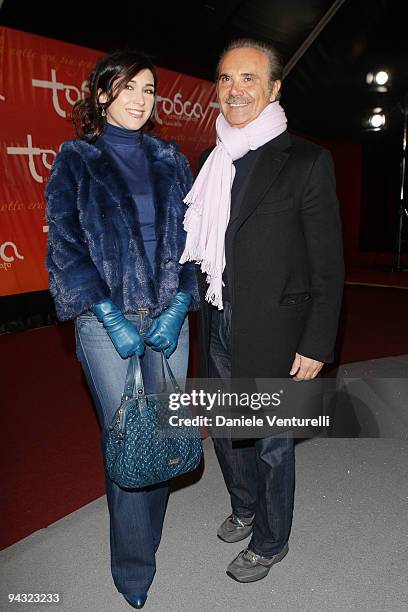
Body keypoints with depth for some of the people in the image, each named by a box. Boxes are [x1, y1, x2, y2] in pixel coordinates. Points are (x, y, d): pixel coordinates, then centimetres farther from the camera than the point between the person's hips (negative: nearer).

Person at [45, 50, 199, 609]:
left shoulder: (170, 161, 11)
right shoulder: (76, 160, 2)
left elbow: (190, 238, 8)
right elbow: (66, 246, -4)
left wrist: (178, 308, -6)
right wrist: (112, 320, -12)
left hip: (169, 317, 3)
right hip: (107, 321, -3)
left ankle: (150, 528, 33)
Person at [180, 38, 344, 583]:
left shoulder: (307, 161, -9)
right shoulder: (213, 163, 8)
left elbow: (328, 265, -10)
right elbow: (208, 250, 12)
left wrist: (316, 345, -12)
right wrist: (207, 315, 9)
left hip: (272, 333, -6)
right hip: (218, 329, 6)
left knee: (272, 444, 11)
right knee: (226, 431, 21)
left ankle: (270, 542, 36)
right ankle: (244, 509, 48)